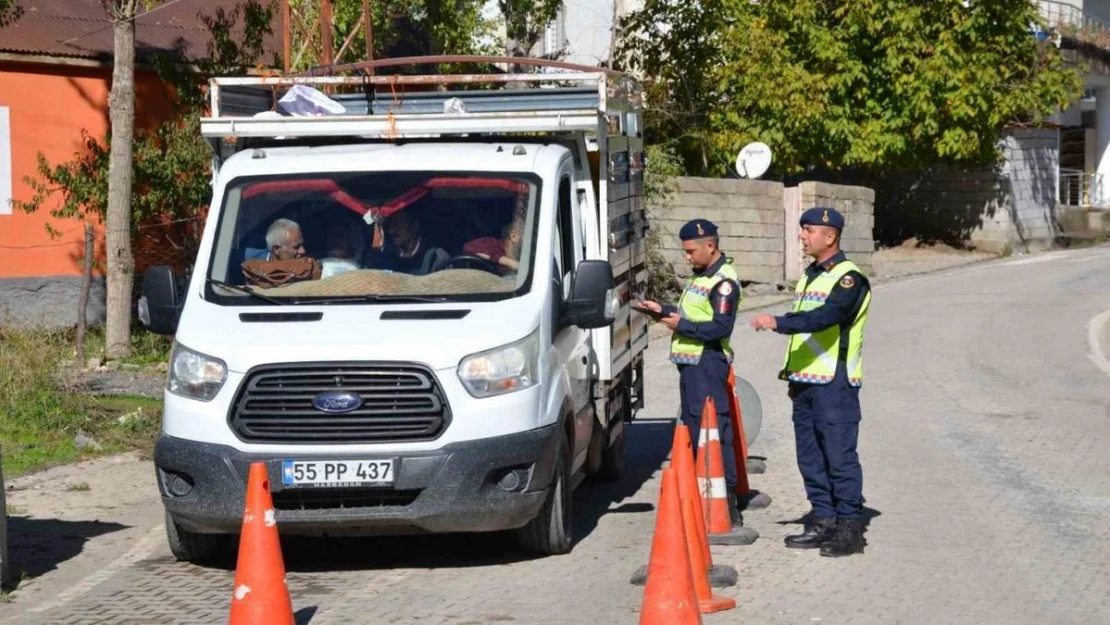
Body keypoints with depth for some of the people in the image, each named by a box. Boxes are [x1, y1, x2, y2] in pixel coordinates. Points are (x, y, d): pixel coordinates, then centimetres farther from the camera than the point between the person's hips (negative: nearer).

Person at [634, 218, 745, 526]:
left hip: (708, 362, -11)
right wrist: (662, 310, 14)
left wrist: (682, 325, -16)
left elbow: (721, 328, -21)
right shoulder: (701, 276, 18)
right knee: (694, 426, 14)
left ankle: (726, 498, -10)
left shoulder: (723, 282, -14)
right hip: (691, 362, 11)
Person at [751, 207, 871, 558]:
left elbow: (825, 317, -27)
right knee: (811, 458, 10)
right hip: (805, 383, 9)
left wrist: (778, 323, -35)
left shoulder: (848, 278, -10)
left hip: (835, 383, -9)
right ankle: (823, 522, 17)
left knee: (840, 456, -8)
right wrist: (792, 371, 20)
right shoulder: (810, 276, 19)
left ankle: (849, 526, -4)